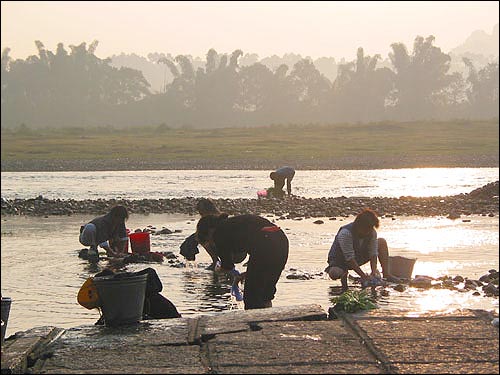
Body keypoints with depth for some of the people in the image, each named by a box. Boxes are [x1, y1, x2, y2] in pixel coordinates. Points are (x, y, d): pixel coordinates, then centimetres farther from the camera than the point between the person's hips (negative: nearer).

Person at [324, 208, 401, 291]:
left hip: (358, 258, 6)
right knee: (334, 274, -42)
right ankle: (344, 275, -5)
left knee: (382, 242, -4)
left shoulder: (372, 233, -14)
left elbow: (373, 253, -14)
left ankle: (387, 274, -5)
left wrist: (374, 271, -31)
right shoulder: (345, 233, -34)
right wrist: (364, 276, -36)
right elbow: (350, 258, -34)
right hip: (340, 262, -6)